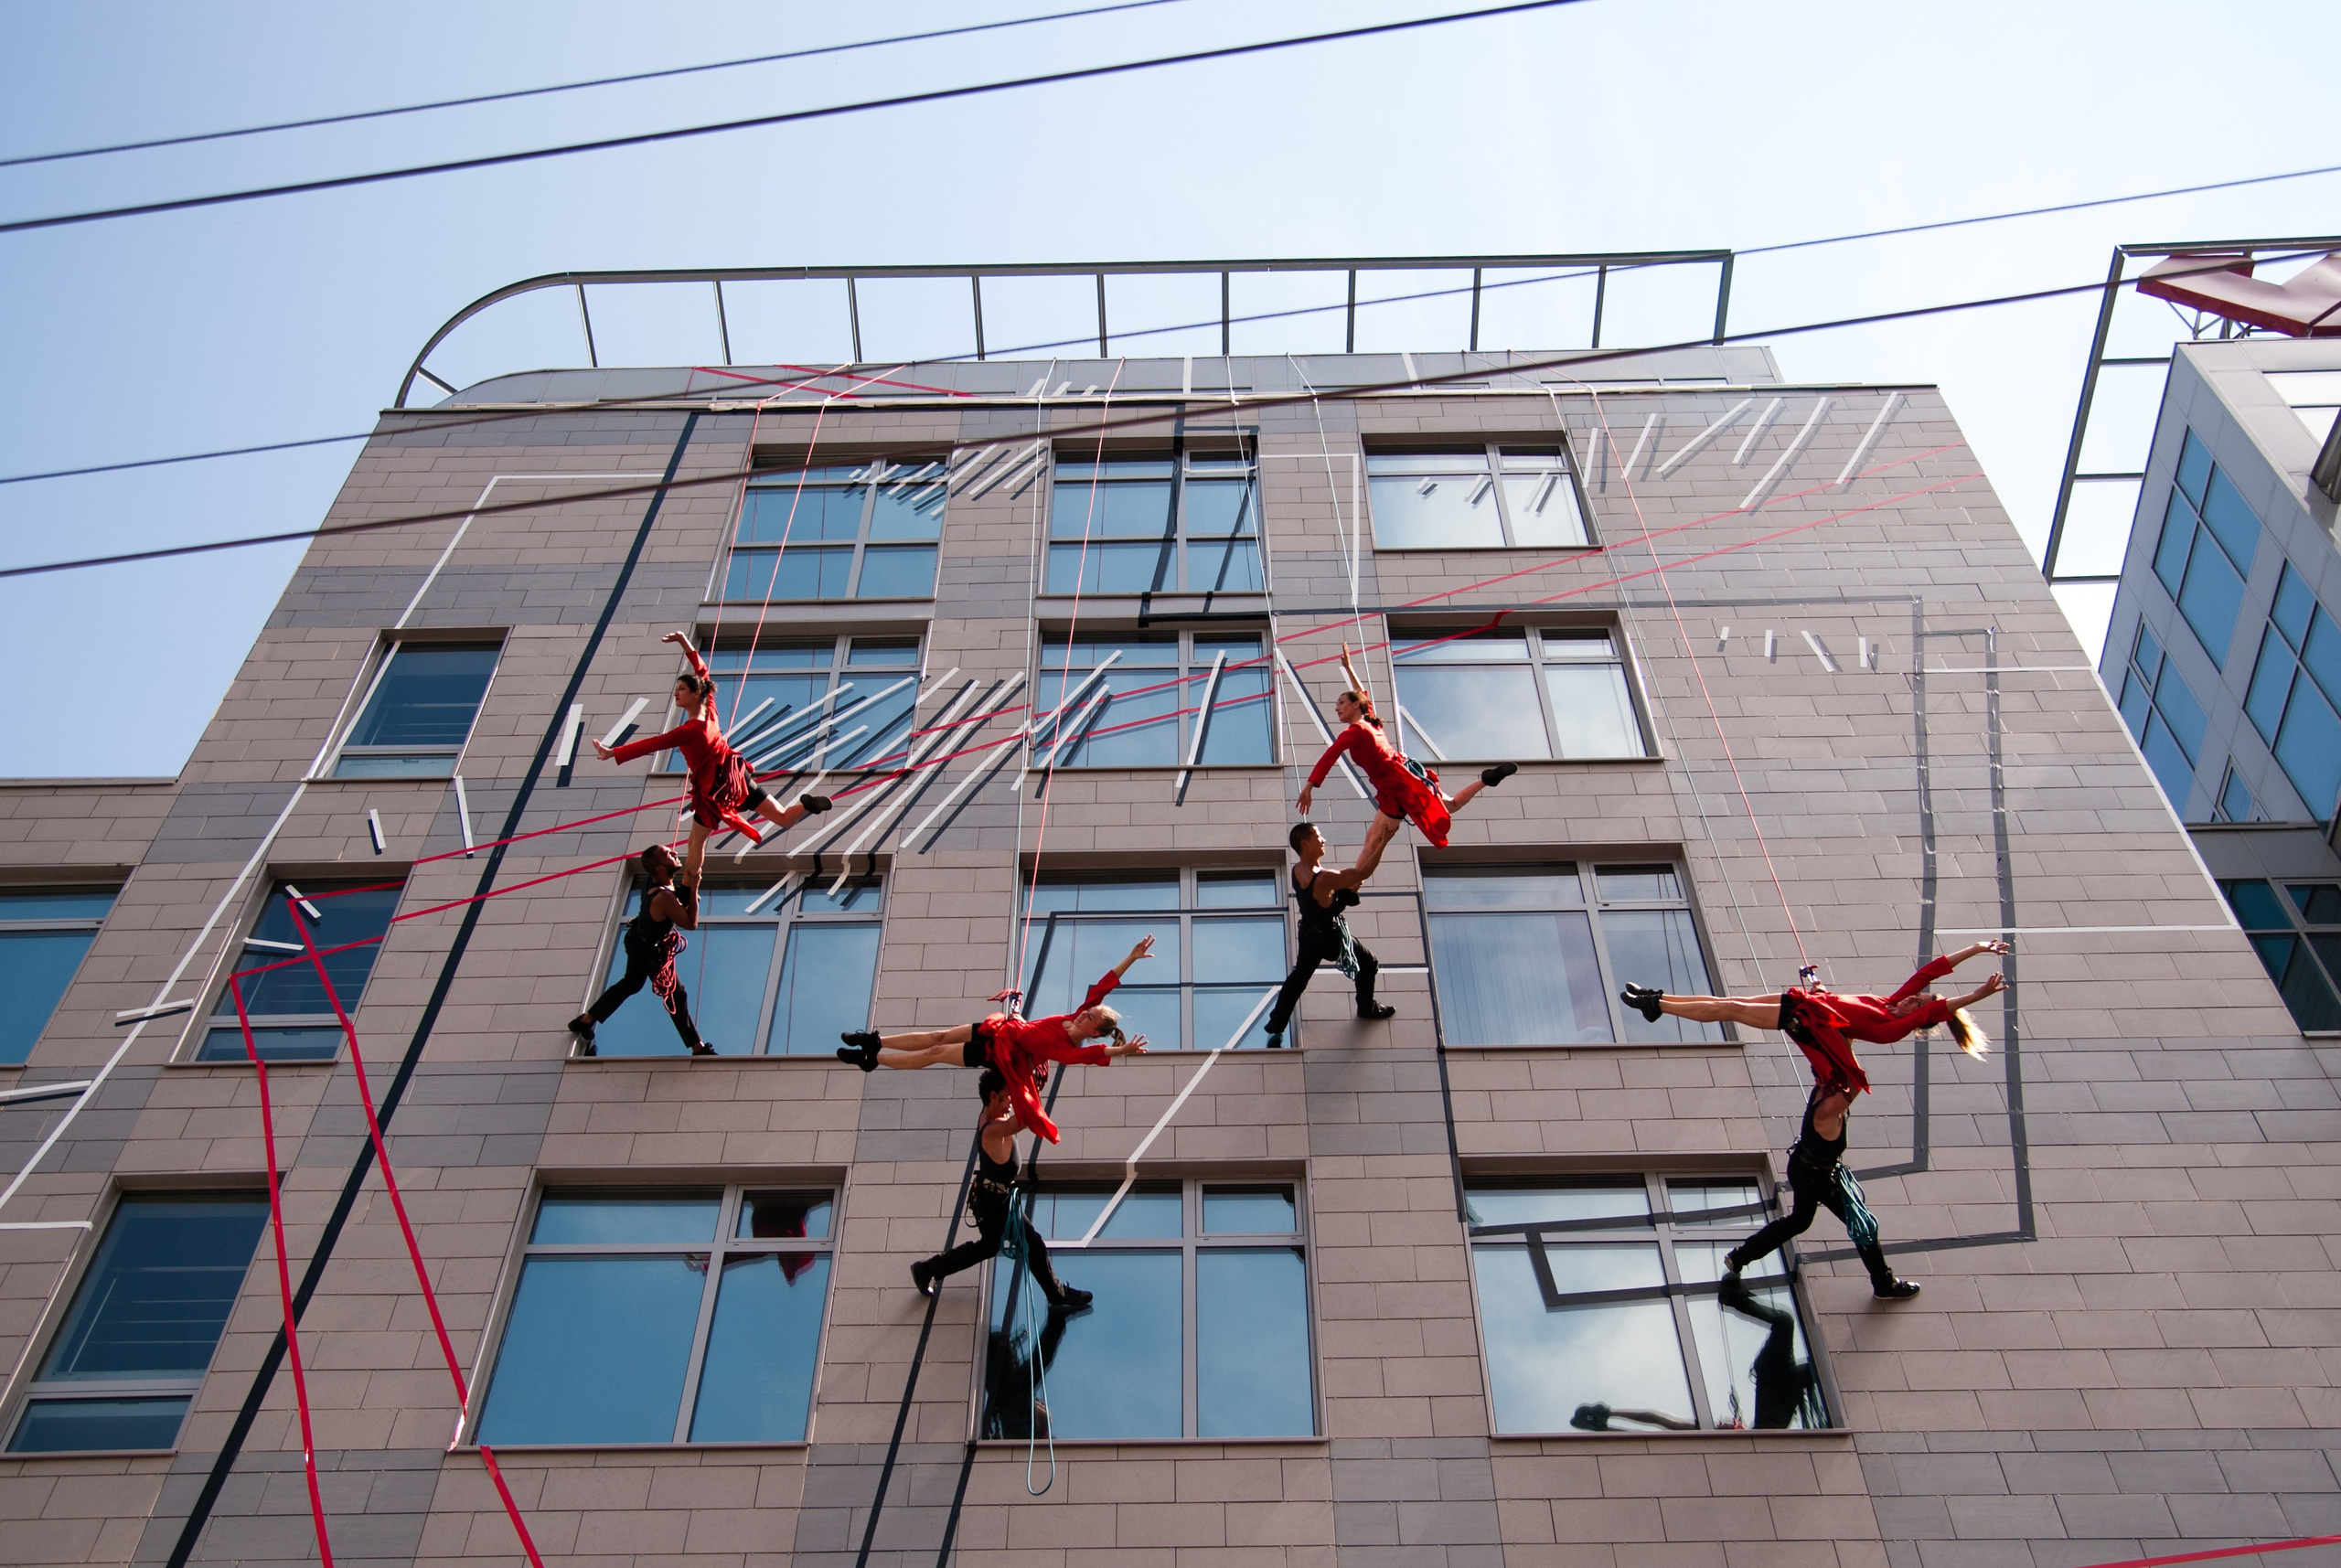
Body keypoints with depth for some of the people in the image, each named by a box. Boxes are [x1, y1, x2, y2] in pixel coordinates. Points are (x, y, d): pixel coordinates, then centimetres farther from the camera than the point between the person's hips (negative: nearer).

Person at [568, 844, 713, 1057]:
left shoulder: (653, 880, -14)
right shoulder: (664, 897, -39)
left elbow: (679, 899, -3)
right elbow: (691, 924, -30)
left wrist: (687, 884, -23)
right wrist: (694, 889, -31)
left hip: (638, 941, 8)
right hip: (652, 954, -8)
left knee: (631, 983, 30)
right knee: (676, 996, 7)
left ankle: (585, 1021, 43)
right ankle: (698, 1048, 23)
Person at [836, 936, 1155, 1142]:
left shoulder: (1071, 1049, -24)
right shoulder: (1075, 1017, -8)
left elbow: (1092, 1055, -46)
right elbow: (1101, 988, -10)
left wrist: (1121, 1051, -62)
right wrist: (1132, 957, -17)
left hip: (1000, 1052, -6)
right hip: (1004, 1027, 6)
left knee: (934, 1053, 0)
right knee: (938, 1036, 9)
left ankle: (871, 1060, 12)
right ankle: (875, 1041, 21)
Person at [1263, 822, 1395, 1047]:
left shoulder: (1297, 870, -10)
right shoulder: (1323, 879, -37)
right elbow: (1363, 873, -36)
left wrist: (1347, 888, -14)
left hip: (1309, 932, 7)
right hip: (1330, 937, -7)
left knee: (1299, 976, 23)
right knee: (1368, 965, 19)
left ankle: (1276, 1028, 26)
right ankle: (1367, 1008, 41)